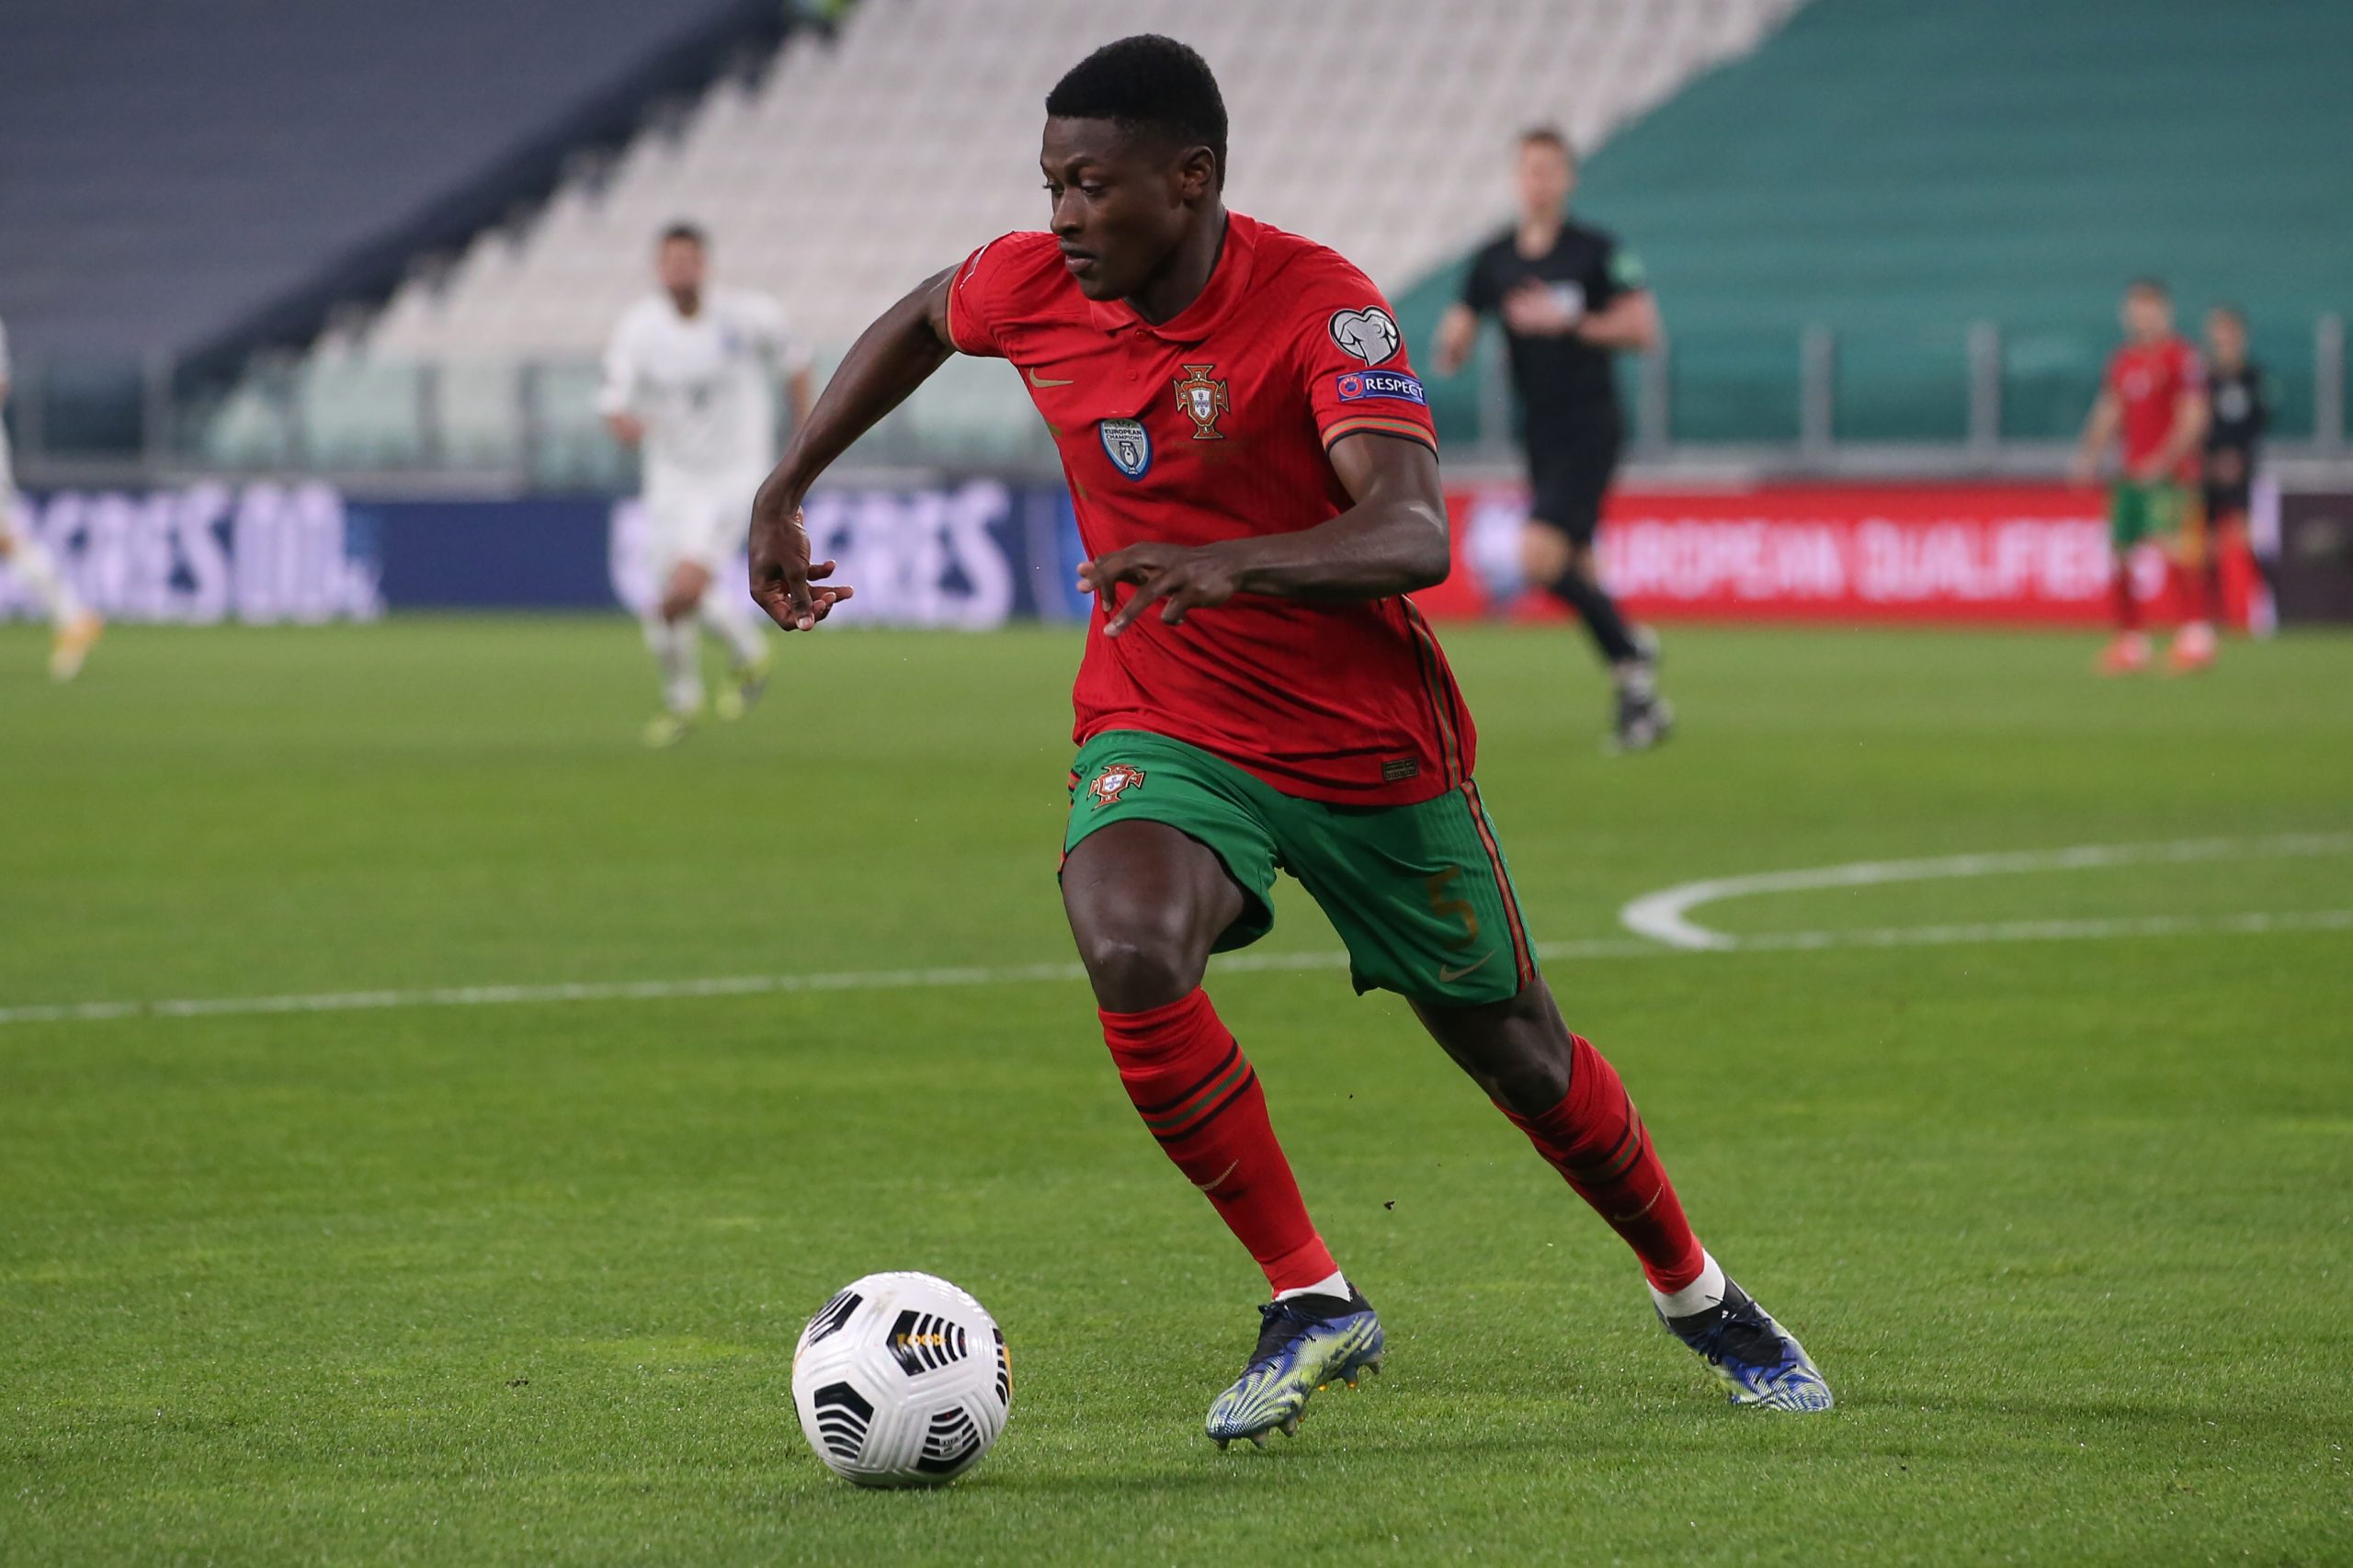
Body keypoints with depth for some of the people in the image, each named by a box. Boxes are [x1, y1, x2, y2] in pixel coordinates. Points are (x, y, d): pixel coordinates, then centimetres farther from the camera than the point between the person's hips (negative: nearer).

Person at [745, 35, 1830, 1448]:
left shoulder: (1320, 307, -24)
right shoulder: (1033, 288, -10)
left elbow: (1414, 537, -37)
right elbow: (922, 321, 16)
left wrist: (1227, 564, -52)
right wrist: (784, 495, 13)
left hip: (1372, 744, -2)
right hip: (1164, 732, 2)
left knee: (1518, 1053, 11)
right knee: (1133, 960, -30)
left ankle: (1694, 1291, 40)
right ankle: (1310, 1303, -14)